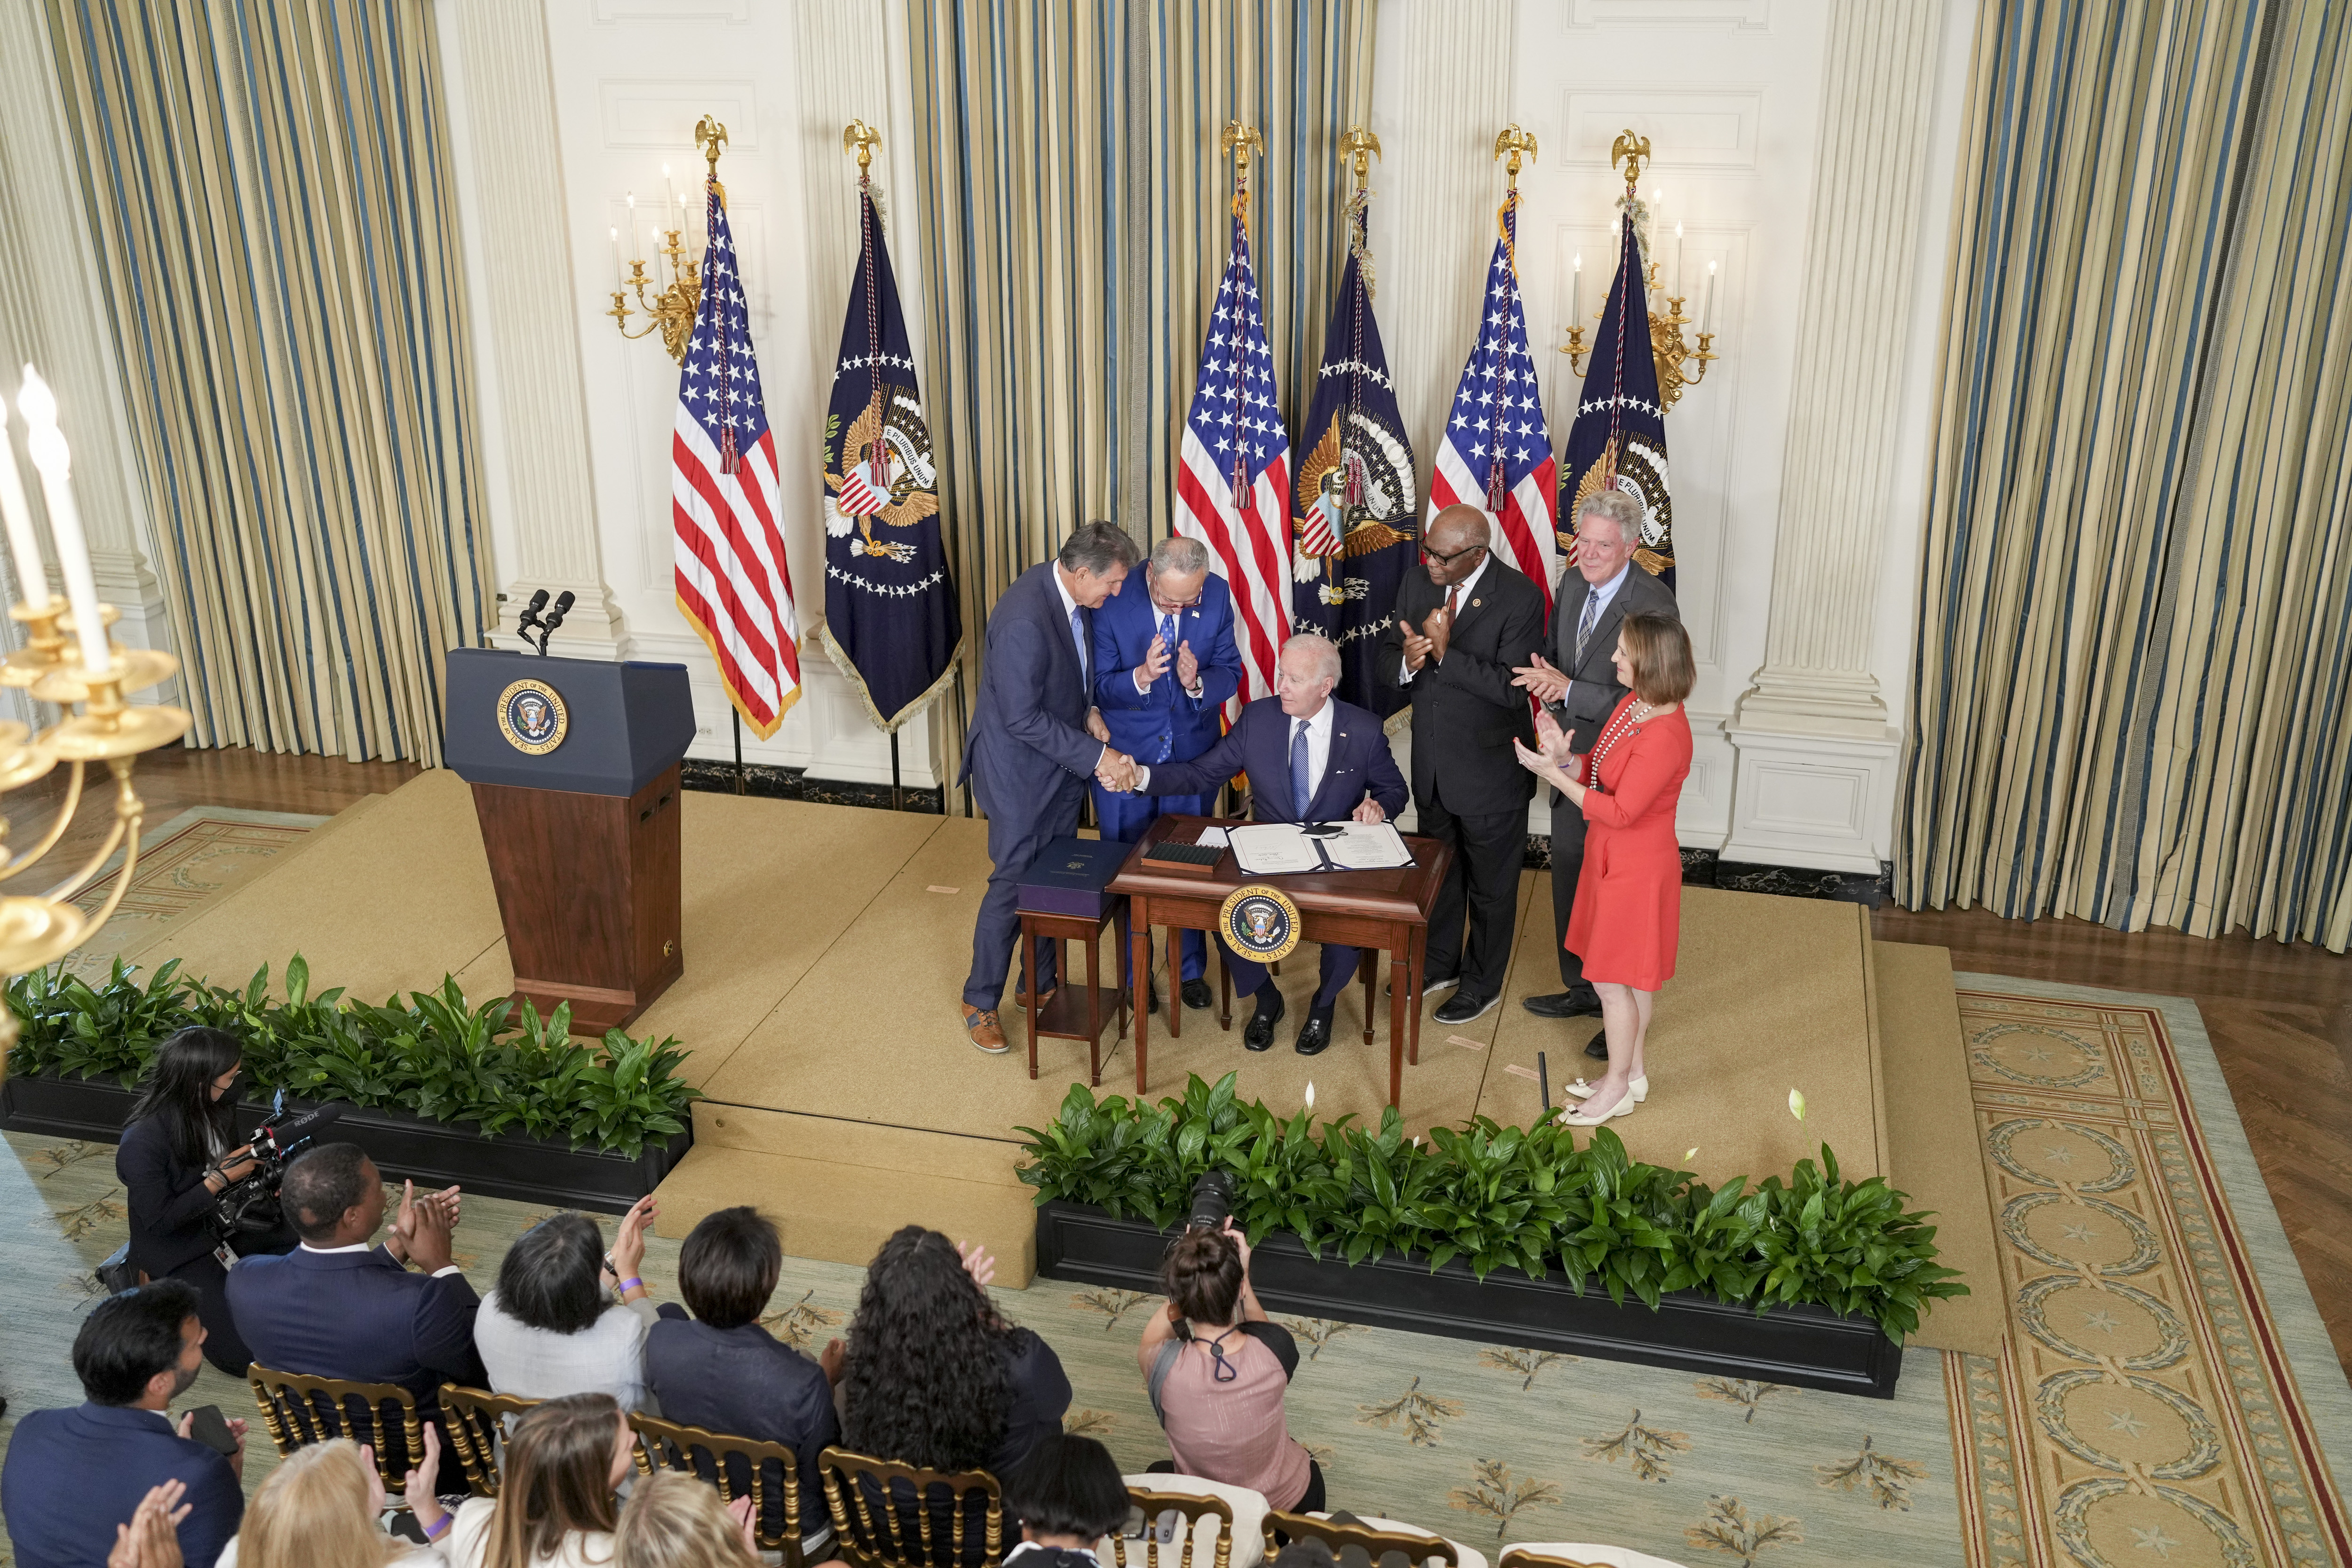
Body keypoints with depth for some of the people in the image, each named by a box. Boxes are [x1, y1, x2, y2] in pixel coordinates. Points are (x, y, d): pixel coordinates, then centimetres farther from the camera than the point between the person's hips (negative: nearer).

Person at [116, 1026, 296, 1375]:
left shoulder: (216, 1107, -8)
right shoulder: (142, 1142, -29)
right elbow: (160, 1221, -23)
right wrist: (221, 1179, -24)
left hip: (223, 1225, 7)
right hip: (175, 1252, -7)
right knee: (244, 1355, -16)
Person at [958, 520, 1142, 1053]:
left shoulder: (1072, 592, -4)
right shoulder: (1024, 619, -31)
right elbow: (1023, 718, -28)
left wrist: (1088, 710, -1)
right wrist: (1095, 755, -25)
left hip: (1061, 764, 8)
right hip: (1020, 770, -8)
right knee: (1014, 884, 2)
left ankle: (1040, 984, 34)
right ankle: (979, 1002, 19)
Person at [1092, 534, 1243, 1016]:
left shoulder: (1218, 596, -13)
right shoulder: (1113, 600, -21)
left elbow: (1230, 673, -7)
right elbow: (1098, 687, -15)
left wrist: (1198, 683, -29)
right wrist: (1141, 678, -36)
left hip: (1192, 754, 2)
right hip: (1126, 756, -2)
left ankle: (1191, 968, 35)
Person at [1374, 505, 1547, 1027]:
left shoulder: (1520, 597, -21)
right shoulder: (1416, 584, -4)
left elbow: (1513, 688, -27)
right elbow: (1382, 664, -1)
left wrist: (1445, 654, -30)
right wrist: (1405, 662, -23)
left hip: (1490, 773, -6)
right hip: (1432, 765, 6)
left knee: (1491, 886, 14)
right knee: (1437, 872, 24)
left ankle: (1482, 984, 33)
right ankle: (1440, 964, 45)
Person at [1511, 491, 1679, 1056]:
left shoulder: (1653, 605, -23)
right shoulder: (1572, 585, 2)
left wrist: (1569, 690, -28)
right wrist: (1546, 676, -10)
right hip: (1573, 761, 8)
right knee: (1569, 880, 20)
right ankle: (1583, 988, 39)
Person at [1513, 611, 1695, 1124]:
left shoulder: (1664, 737, -29)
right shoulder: (1634, 705, 2)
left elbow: (1619, 812, -27)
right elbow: (1600, 772, 9)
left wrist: (1552, 773, -26)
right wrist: (1565, 757, -12)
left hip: (1636, 869, -9)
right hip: (1614, 857, 10)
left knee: (1612, 980, 4)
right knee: (1629, 976, 20)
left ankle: (1618, 1087, 20)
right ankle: (1633, 1072, 35)